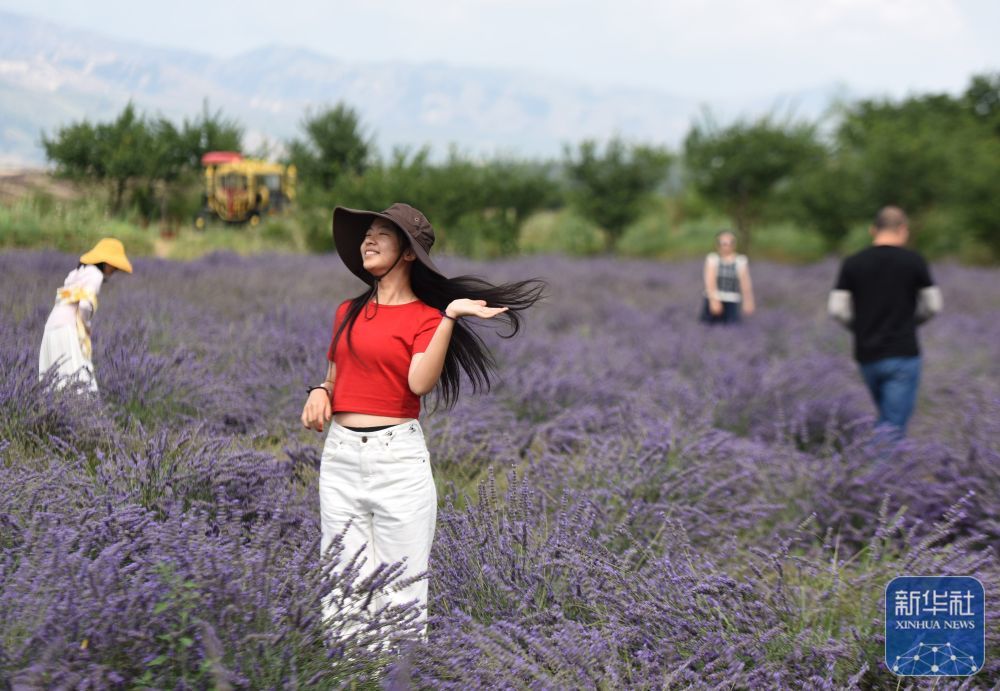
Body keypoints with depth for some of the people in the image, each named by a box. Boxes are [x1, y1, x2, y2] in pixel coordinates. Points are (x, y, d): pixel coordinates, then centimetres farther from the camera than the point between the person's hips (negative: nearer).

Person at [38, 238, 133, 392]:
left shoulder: (79, 272, 21)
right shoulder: (95, 275, -6)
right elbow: (85, 305, -20)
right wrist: (87, 324, -3)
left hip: (54, 330, 9)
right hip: (68, 332, -9)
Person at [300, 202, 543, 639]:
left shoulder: (426, 318, -1)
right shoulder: (347, 312, 14)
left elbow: (420, 382, -17)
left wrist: (450, 317, -21)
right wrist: (321, 391, 3)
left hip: (398, 457, -5)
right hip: (340, 455, 5)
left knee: (401, 595, -3)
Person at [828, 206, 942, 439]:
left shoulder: (852, 263, 1)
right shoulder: (914, 261, -4)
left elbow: (837, 310, -3)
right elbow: (932, 306, 3)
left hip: (867, 356, 4)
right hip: (903, 354, -4)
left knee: (886, 418, 22)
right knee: (894, 426, -5)